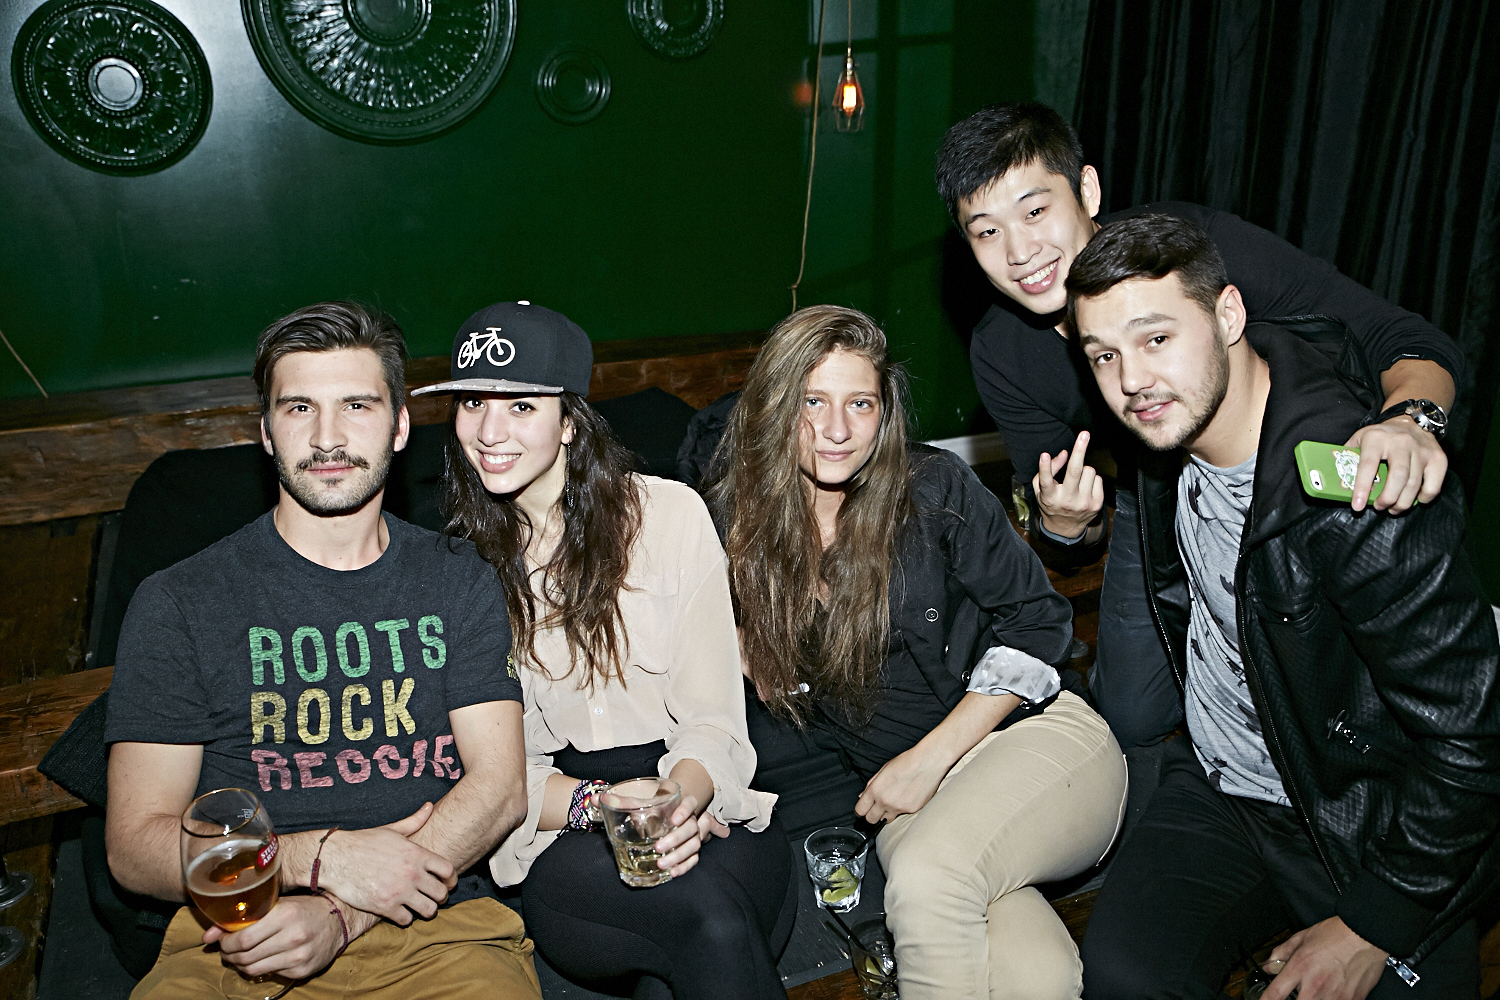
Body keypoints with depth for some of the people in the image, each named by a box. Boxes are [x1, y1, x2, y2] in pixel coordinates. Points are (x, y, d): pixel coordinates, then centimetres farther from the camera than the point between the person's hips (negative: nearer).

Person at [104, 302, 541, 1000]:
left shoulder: (459, 581, 8)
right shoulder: (177, 605, 4)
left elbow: (499, 787, 0)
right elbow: (135, 844, 0)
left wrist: (340, 917, -13)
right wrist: (323, 857, -15)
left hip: (436, 924, 1)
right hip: (239, 942, 0)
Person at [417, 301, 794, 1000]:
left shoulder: (670, 513, 0)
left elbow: (713, 718, -2)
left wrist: (678, 801, -24)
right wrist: (599, 805, -20)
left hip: (696, 803, 1)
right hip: (562, 840, -1)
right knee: (710, 916, -33)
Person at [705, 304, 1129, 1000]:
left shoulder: (934, 488, -8)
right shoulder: (741, 518, -1)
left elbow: (1037, 619, -3)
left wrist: (930, 758, -10)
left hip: (1038, 734, -1)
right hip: (908, 794, 1)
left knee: (924, 877, -32)